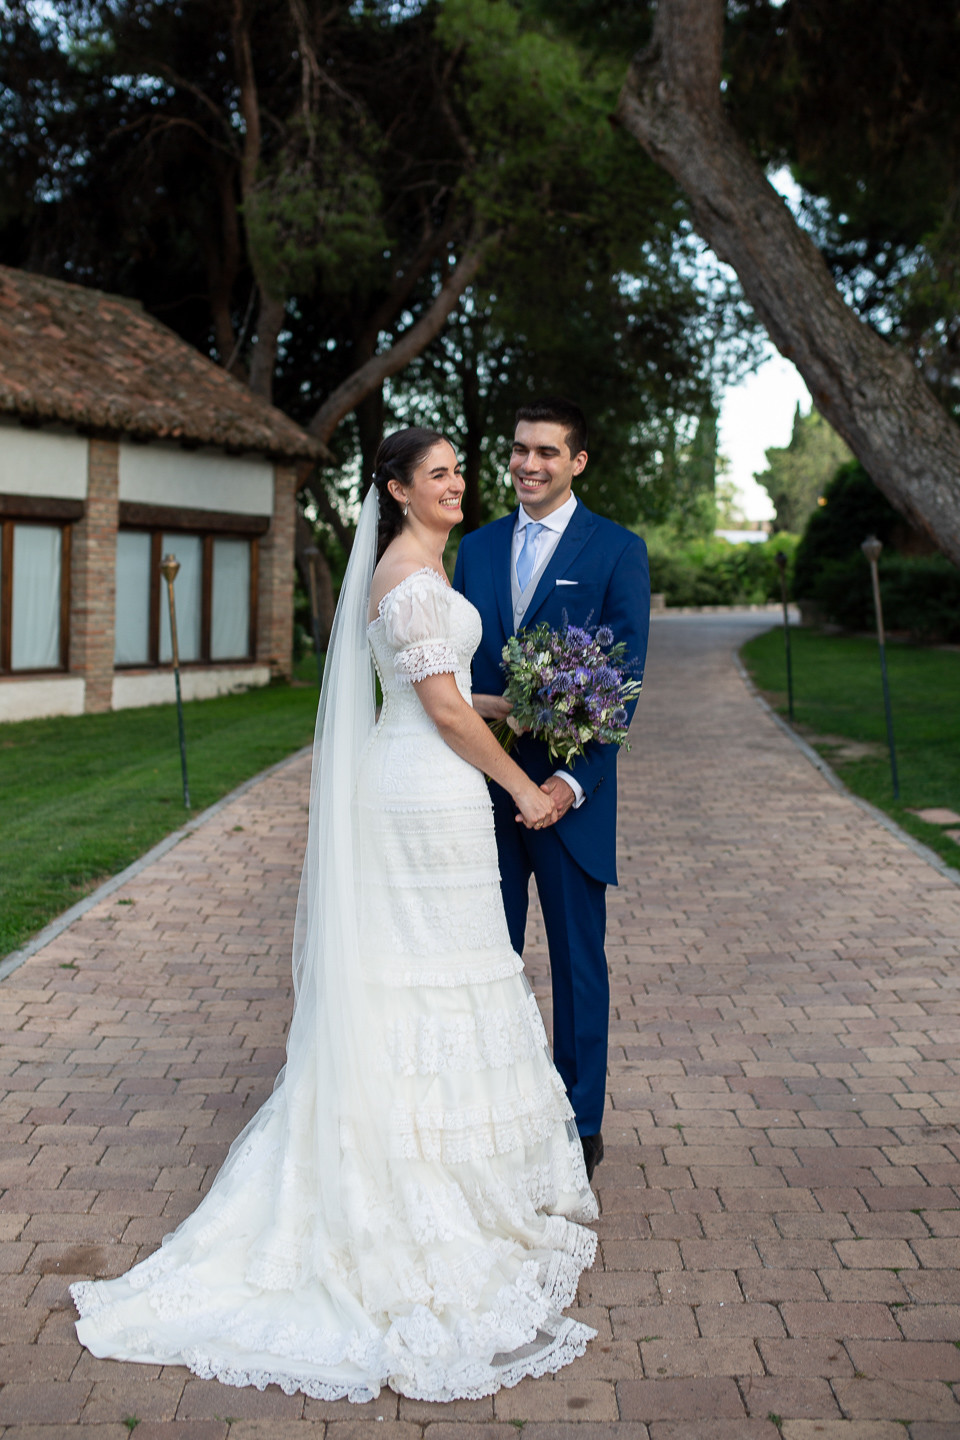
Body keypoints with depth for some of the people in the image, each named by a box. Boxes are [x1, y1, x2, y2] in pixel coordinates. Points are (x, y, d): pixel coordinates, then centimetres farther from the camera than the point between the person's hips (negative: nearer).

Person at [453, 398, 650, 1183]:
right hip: (485, 781, 4)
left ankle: (580, 1124, 20)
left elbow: (625, 675, -9)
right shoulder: (477, 548, 11)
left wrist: (574, 780, -17)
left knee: (578, 961, 6)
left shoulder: (617, 549, -3)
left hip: (570, 788, -4)